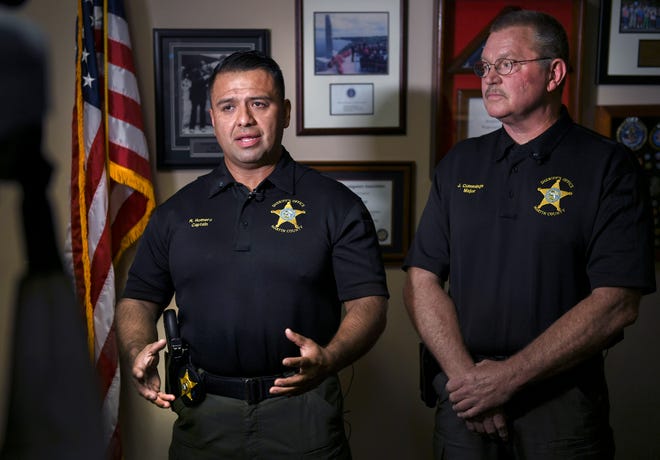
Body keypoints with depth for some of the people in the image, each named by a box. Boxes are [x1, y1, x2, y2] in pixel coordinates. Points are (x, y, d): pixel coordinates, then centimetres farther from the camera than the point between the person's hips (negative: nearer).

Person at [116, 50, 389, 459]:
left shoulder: (336, 205, -2)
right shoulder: (178, 211, 8)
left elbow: (368, 303, -6)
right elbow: (139, 298, 11)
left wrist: (328, 359, -24)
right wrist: (138, 351, -9)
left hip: (303, 413, -2)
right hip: (202, 416, 3)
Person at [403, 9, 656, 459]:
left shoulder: (609, 166, -6)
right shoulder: (459, 163, 5)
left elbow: (617, 303, -14)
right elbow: (422, 281, 1)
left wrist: (508, 376, -17)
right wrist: (465, 374, -12)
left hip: (562, 403, -3)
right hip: (463, 400, 3)